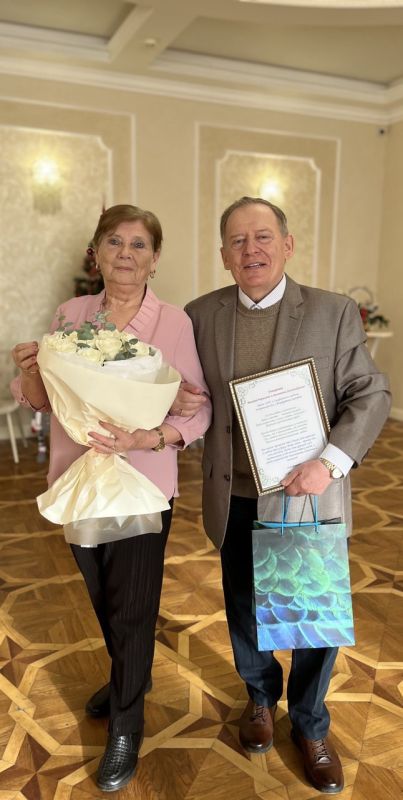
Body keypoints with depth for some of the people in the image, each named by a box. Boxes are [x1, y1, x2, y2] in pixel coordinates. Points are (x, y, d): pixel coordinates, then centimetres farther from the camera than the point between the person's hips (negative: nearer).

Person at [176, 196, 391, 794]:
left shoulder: (334, 312, -6)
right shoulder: (200, 315, 1)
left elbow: (370, 394, -7)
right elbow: (188, 391, 12)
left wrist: (330, 462, -21)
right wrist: (179, 398, -12)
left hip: (309, 498, -2)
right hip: (234, 500, 2)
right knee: (243, 609, 20)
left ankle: (310, 725, 42)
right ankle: (260, 696, 51)